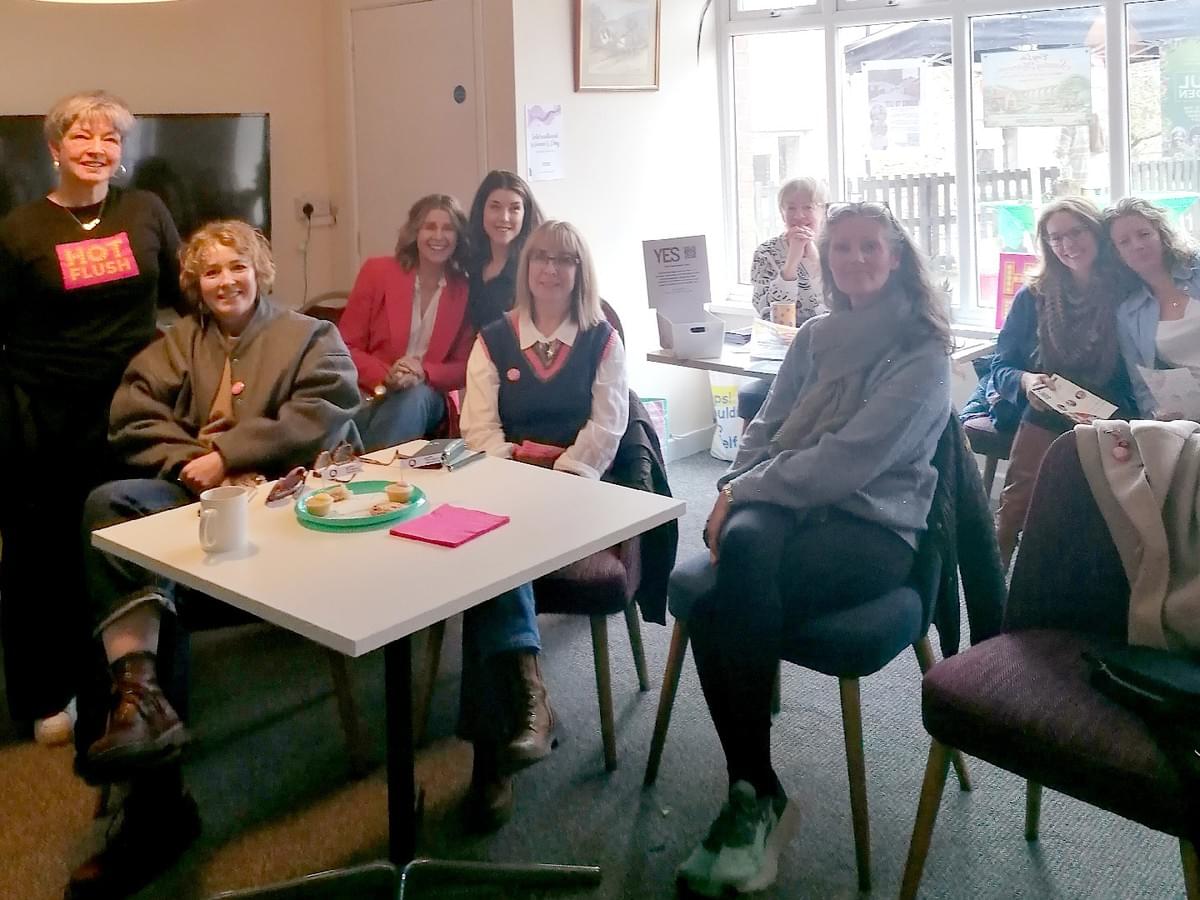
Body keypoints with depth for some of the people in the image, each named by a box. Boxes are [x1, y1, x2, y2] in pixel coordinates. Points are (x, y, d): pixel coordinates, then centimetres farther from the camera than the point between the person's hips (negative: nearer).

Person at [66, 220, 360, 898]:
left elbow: (320, 418, -4)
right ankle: (139, 691, -41)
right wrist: (197, 464, -9)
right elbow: (134, 422, 11)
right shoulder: (173, 347, 25)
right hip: (192, 491, 4)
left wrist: (227, 454, -12)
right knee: (109, 503, -30)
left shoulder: (312, 338, 15)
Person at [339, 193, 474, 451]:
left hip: (426, 397, 2)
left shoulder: (465, 291, 4)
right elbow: (346, 346, 1)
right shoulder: (377, 271, 2)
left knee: (414, 397, -34)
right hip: (370, 394, -1)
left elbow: (463, 367, 5)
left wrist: (424, 373, -16)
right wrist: (386, 377, -18)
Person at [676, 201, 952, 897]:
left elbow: (847, 461, -13)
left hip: (872, 524, -5)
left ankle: (753, 796, -16)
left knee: (720, 612, -33)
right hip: (783, 503, 5)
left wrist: (742, 491, -10)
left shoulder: (923, 356, -2)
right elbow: (765, 431, 17)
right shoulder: (815, 338, 19)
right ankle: (757, 795, -29)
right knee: (746, 546, -35)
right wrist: (732, 492, -3)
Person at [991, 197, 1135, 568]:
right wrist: (1025, 382, -18)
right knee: (1011, 519, -9)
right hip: (1043, 428, 0)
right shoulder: (1034, 297, 1)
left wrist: (1117, 419, -12)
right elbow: (1000, 367, 3)